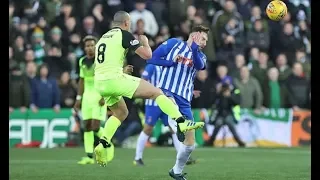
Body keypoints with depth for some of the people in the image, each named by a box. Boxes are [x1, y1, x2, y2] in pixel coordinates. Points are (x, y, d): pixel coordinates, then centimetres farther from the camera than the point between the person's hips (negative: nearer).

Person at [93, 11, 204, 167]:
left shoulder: (103, 38, 22)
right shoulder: (124, 35, -2)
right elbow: (147, 55, -6)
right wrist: (145, 42, 14)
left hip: (99, 82, 8)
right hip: (114, 79, -8)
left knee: (121, 113, 27)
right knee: (156, 92, -2)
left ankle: (103, 144, 13)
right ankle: (182, 123, -13)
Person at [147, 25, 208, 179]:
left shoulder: (200, 56, 14)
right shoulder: (173, 43, 6)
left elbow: (199, 65, -11)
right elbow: (152, 58, 1)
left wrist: (195, 49, -28)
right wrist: (171, 62, -11)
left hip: (184, 101, 4)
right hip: (166, 91, -4)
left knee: (190, 143, 3)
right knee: (171, 102, -43)